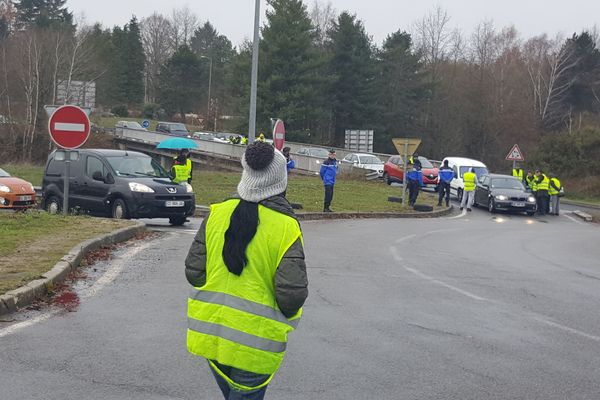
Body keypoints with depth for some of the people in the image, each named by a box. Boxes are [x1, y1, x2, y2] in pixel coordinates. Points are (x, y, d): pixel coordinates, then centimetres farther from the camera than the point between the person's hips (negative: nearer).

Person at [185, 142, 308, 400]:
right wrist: (286, 316, 4)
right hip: (255, 342, -4)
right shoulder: (286, 226, -16)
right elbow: (292, 294, -18)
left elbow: (194, 273, -3)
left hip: (210, 332, 4)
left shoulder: (217, 213, -6)